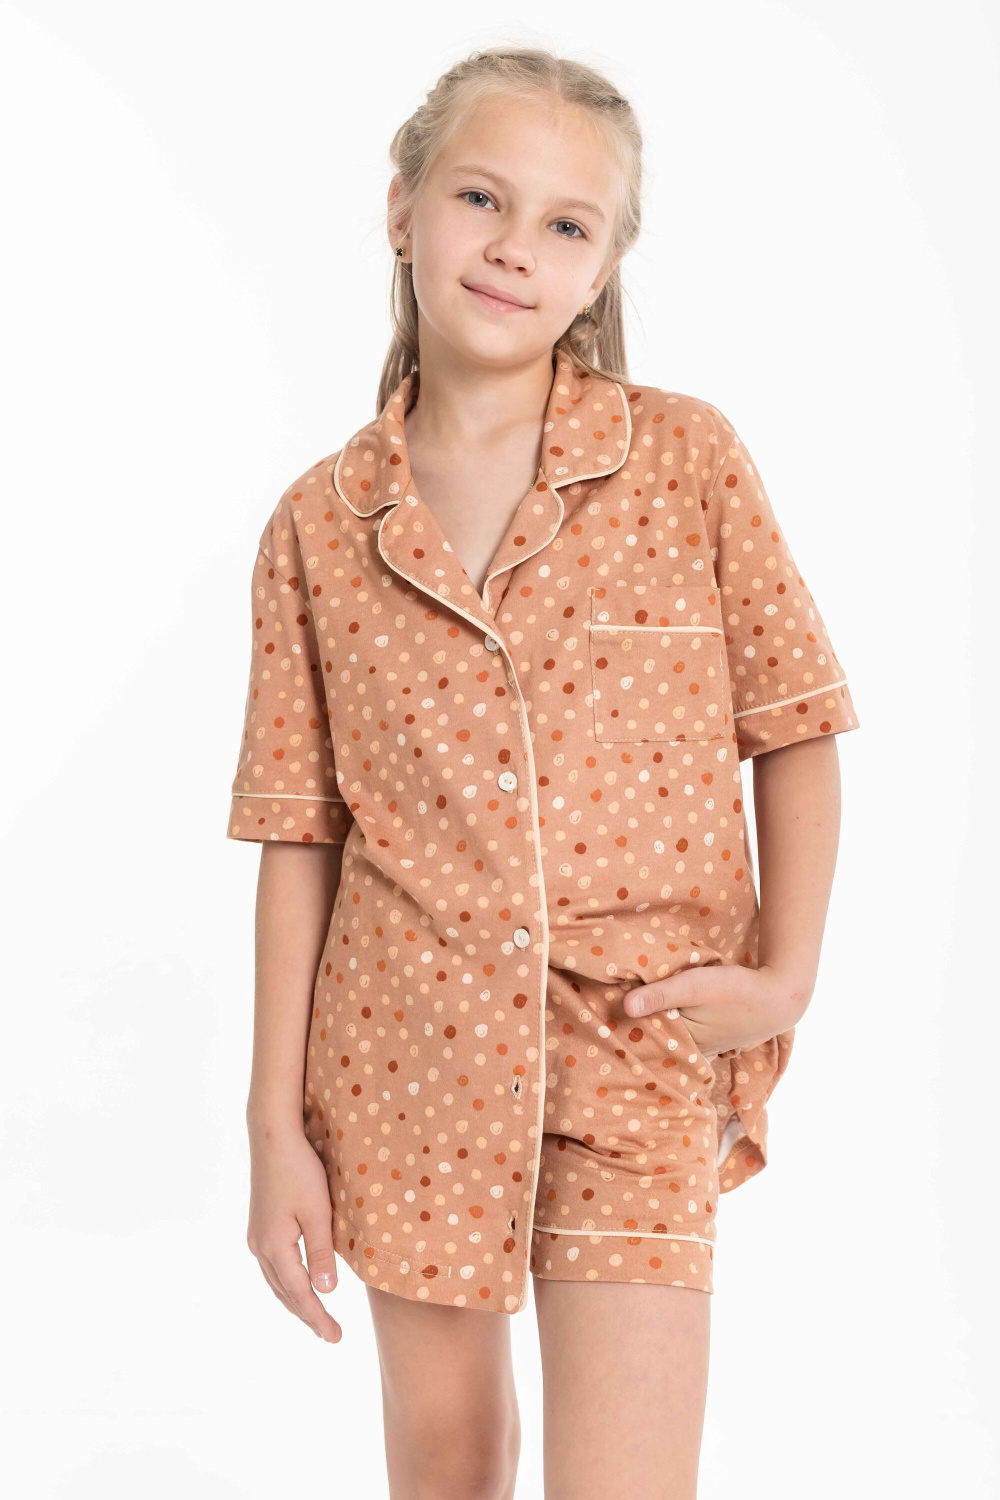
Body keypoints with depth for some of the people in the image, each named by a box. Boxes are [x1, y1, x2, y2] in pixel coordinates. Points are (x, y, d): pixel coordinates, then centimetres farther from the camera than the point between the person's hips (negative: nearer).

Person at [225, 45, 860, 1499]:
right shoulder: (319, 525, -1)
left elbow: (796, 728, 2)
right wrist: (277, 1126, 1)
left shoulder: (689, 458, -4)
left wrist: (785, 978, -8)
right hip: (406, 1058, 2)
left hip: (646, 1056, -2)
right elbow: (301, 832, 2)